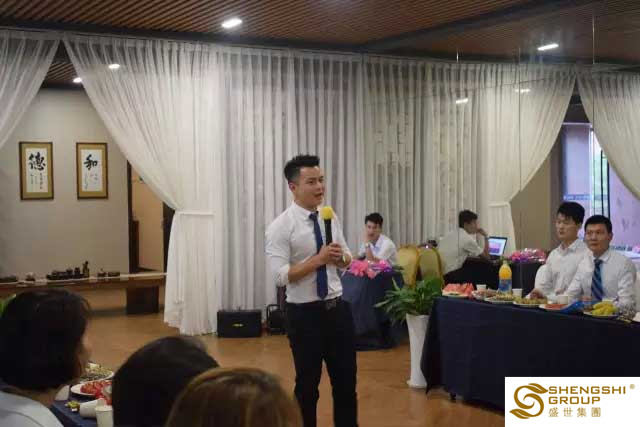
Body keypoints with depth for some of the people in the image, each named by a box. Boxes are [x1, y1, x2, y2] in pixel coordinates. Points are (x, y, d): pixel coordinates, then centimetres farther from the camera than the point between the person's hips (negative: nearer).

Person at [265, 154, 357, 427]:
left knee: (346, 380, 13)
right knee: (308, 384, 11)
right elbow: (280, 275, -21)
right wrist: (319, 259, -25)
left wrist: (340, 257, -12)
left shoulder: (331, 219, 5)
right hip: (304, 314, -5)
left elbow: (347, 261, 11)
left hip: (338, 308, 5)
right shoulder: (280, 227, -14)